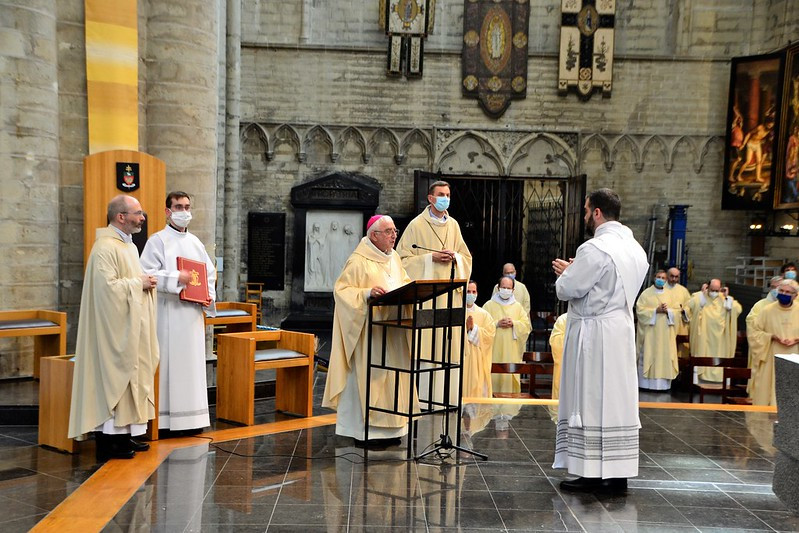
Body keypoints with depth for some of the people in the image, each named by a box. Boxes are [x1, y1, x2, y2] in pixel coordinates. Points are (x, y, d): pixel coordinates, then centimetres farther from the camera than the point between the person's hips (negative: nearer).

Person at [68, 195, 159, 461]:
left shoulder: (128, 245, 15)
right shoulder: (106, 247, -17)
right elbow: (107, 286, -26)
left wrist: (146, 281, 4)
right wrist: (138, 283, -16)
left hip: (131, 328, 10)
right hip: (115, 329, -10)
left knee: (130, 377, 12)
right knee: (111, 377, -5)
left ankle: (123, 434, 19)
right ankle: (107, 442, 2)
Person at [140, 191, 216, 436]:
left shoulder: (195, 242, 16)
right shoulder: (158, 240, -2)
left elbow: (209, 272, 20)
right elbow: (146, 273, -12)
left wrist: (209, 295, 4)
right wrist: (176, 278, -20)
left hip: (193, 313, 6)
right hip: (168, 313, -6)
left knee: (193, 363, 8)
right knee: (169, 363, -6)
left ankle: (191, 417, 15)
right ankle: (165, 419, -1)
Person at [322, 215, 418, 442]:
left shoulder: (394, 258, 12)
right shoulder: (359, 261, -12)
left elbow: (404, 283, 22)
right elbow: (341, 289, -15)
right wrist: (367, 293, -28)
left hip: (393, 331, 8)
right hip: (369, 331, -8)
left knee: (390, 375, 10)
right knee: (368, 375, -5)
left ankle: (387, 427, 17)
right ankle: (364, 429, 3)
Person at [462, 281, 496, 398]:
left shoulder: (483, 314, 10)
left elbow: (490, 334, -1)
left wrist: (474, 328, -10)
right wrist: (465, 327, -15)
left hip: (477, 361, 1)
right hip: (459, 357, -1)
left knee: (476, 387, -1)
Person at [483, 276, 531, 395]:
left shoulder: (517, 306, 13)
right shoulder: (489, 305, 6)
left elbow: (527, 326, 7)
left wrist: (513, 323, -8)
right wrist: (497, 324, -13)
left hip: (512, 350, 2)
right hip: (494, 349, -2)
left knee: (511, 376, -2)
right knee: (494, 375, -6)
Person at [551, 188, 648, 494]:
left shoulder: (595, 248, -17)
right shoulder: (635, 248, 12)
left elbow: (567, 290, -14)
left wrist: (566, 273, 6)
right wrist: (576, 271, 15)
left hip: (593, 334, -8)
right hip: (622, 333, 8)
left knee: (591, 402, -1)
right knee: (619, 401, 9)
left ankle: (592, 474, 4)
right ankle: (618, 474, 13)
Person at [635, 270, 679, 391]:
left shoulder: (670, 294, 12)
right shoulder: (646, 293, 1)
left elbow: (677, 311, 9)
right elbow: (640, 310, -7)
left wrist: (668, 311, -11)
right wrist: (655, 310, -15)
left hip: (665, 333, 3)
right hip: (650, 332, -3)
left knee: (665, 356, 1)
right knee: (648, 355, -3)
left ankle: (663, 383, 4)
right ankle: (646, 383, 0)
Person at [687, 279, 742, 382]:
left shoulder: (724, 299, 5)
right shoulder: (700, 296, -2)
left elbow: (737, 309, -8)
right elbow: (691, 305, -22)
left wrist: (727, 297, -10)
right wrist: (702, 293, -16)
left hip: (719, 335, 2)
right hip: (704, 335, -2)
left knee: (719, 356, 6)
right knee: (704, 352, -2)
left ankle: (718, 375, 13)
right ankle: (702, 374, 6)